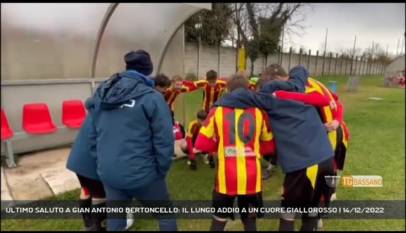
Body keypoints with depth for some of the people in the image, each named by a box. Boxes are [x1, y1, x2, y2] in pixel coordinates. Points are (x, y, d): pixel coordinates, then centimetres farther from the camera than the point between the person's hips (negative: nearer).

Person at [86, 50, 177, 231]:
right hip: (141, 174, -5)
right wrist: (161, 171, -3)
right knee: (165, 215, 17)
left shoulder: (101, 93, 4)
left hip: (107, 173, 6)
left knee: (115, 219, 24)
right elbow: (164, 141, -17)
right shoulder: (151, 97, -15)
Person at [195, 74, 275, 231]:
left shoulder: (217, 110, -3)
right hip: (252, 179, 1)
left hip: (226, 178, -1)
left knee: (219, 221, 19)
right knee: (250, 222, 22)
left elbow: (201, 143, -1)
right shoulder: (259, 112, 1)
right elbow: (269, 146, 10)